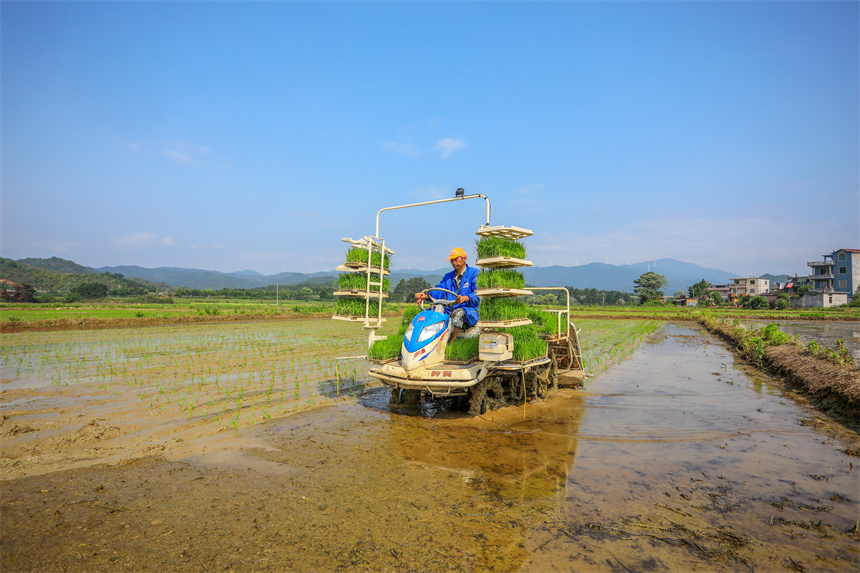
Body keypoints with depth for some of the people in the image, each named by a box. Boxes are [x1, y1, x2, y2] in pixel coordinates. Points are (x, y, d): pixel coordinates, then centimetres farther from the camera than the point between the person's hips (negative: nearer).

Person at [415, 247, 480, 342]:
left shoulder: (474, 273, 4)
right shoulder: (448, 277, 23)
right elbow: (439, 291, 9)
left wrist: (465, 298, -31)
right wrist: (426, 295, -12)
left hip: (469, 310, -5)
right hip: (449, 311, 5)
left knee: (458, 313, -38)